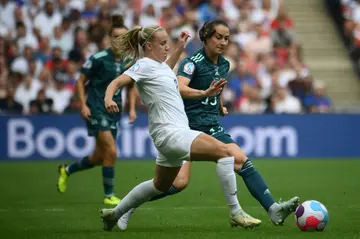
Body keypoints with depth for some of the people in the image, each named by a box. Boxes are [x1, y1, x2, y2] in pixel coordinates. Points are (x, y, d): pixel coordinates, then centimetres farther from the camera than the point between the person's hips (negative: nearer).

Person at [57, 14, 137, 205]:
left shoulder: (129, 62, 3)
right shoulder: (99, 59, -12)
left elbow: (130, 87, 18)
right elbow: (80, 82, -4)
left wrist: (132, 108, 6)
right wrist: (83, 105, -13)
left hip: (114, 112, 6)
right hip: (96, 111, -6)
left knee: (99, 158, 11)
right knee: (111, 151, -16)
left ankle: (67, 170, 38)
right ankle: (109, 195, -3)